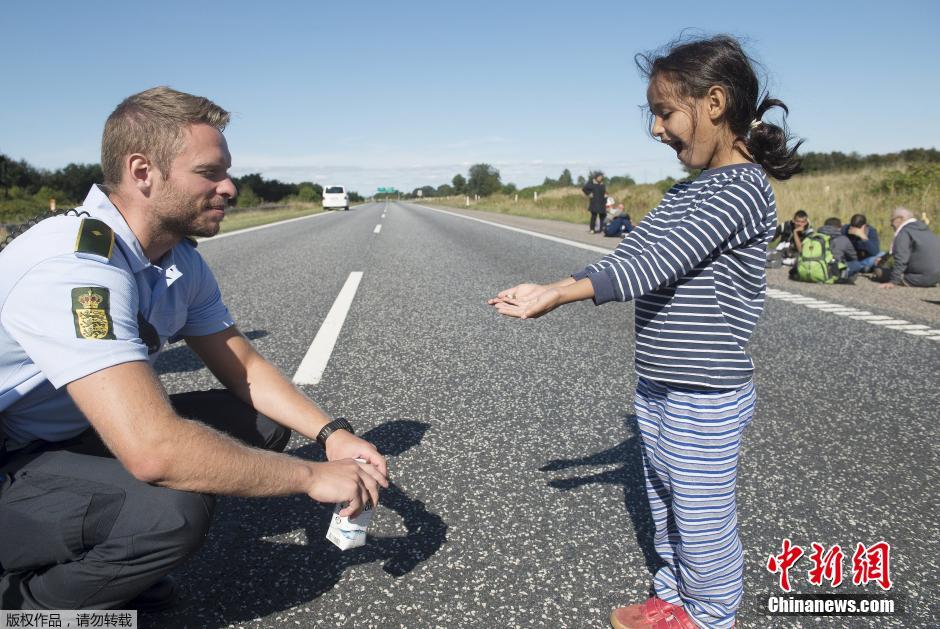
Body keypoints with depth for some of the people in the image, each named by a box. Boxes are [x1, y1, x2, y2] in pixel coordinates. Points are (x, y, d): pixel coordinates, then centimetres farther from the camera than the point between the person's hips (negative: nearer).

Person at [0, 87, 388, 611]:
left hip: (75, 437, 9)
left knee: (261, 423, -2)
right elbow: (155, 451, -40)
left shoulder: (181, 259, -2)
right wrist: (312, 477, -29)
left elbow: (245, 368, 3)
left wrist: (331, 432, -13)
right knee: (174, 510, -33)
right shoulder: (76, 266, -31)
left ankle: (103, 570, 9)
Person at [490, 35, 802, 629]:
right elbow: (633, 252, 6)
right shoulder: (686, 191, 10)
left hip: (707, 400, -8)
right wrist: (552, 291, -4)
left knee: (703, 517, 10)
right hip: (657, 389, 9)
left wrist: (559, 293, -35)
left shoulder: (744, 189, -18)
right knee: (666, 505, 22)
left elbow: (660, 261, -29)